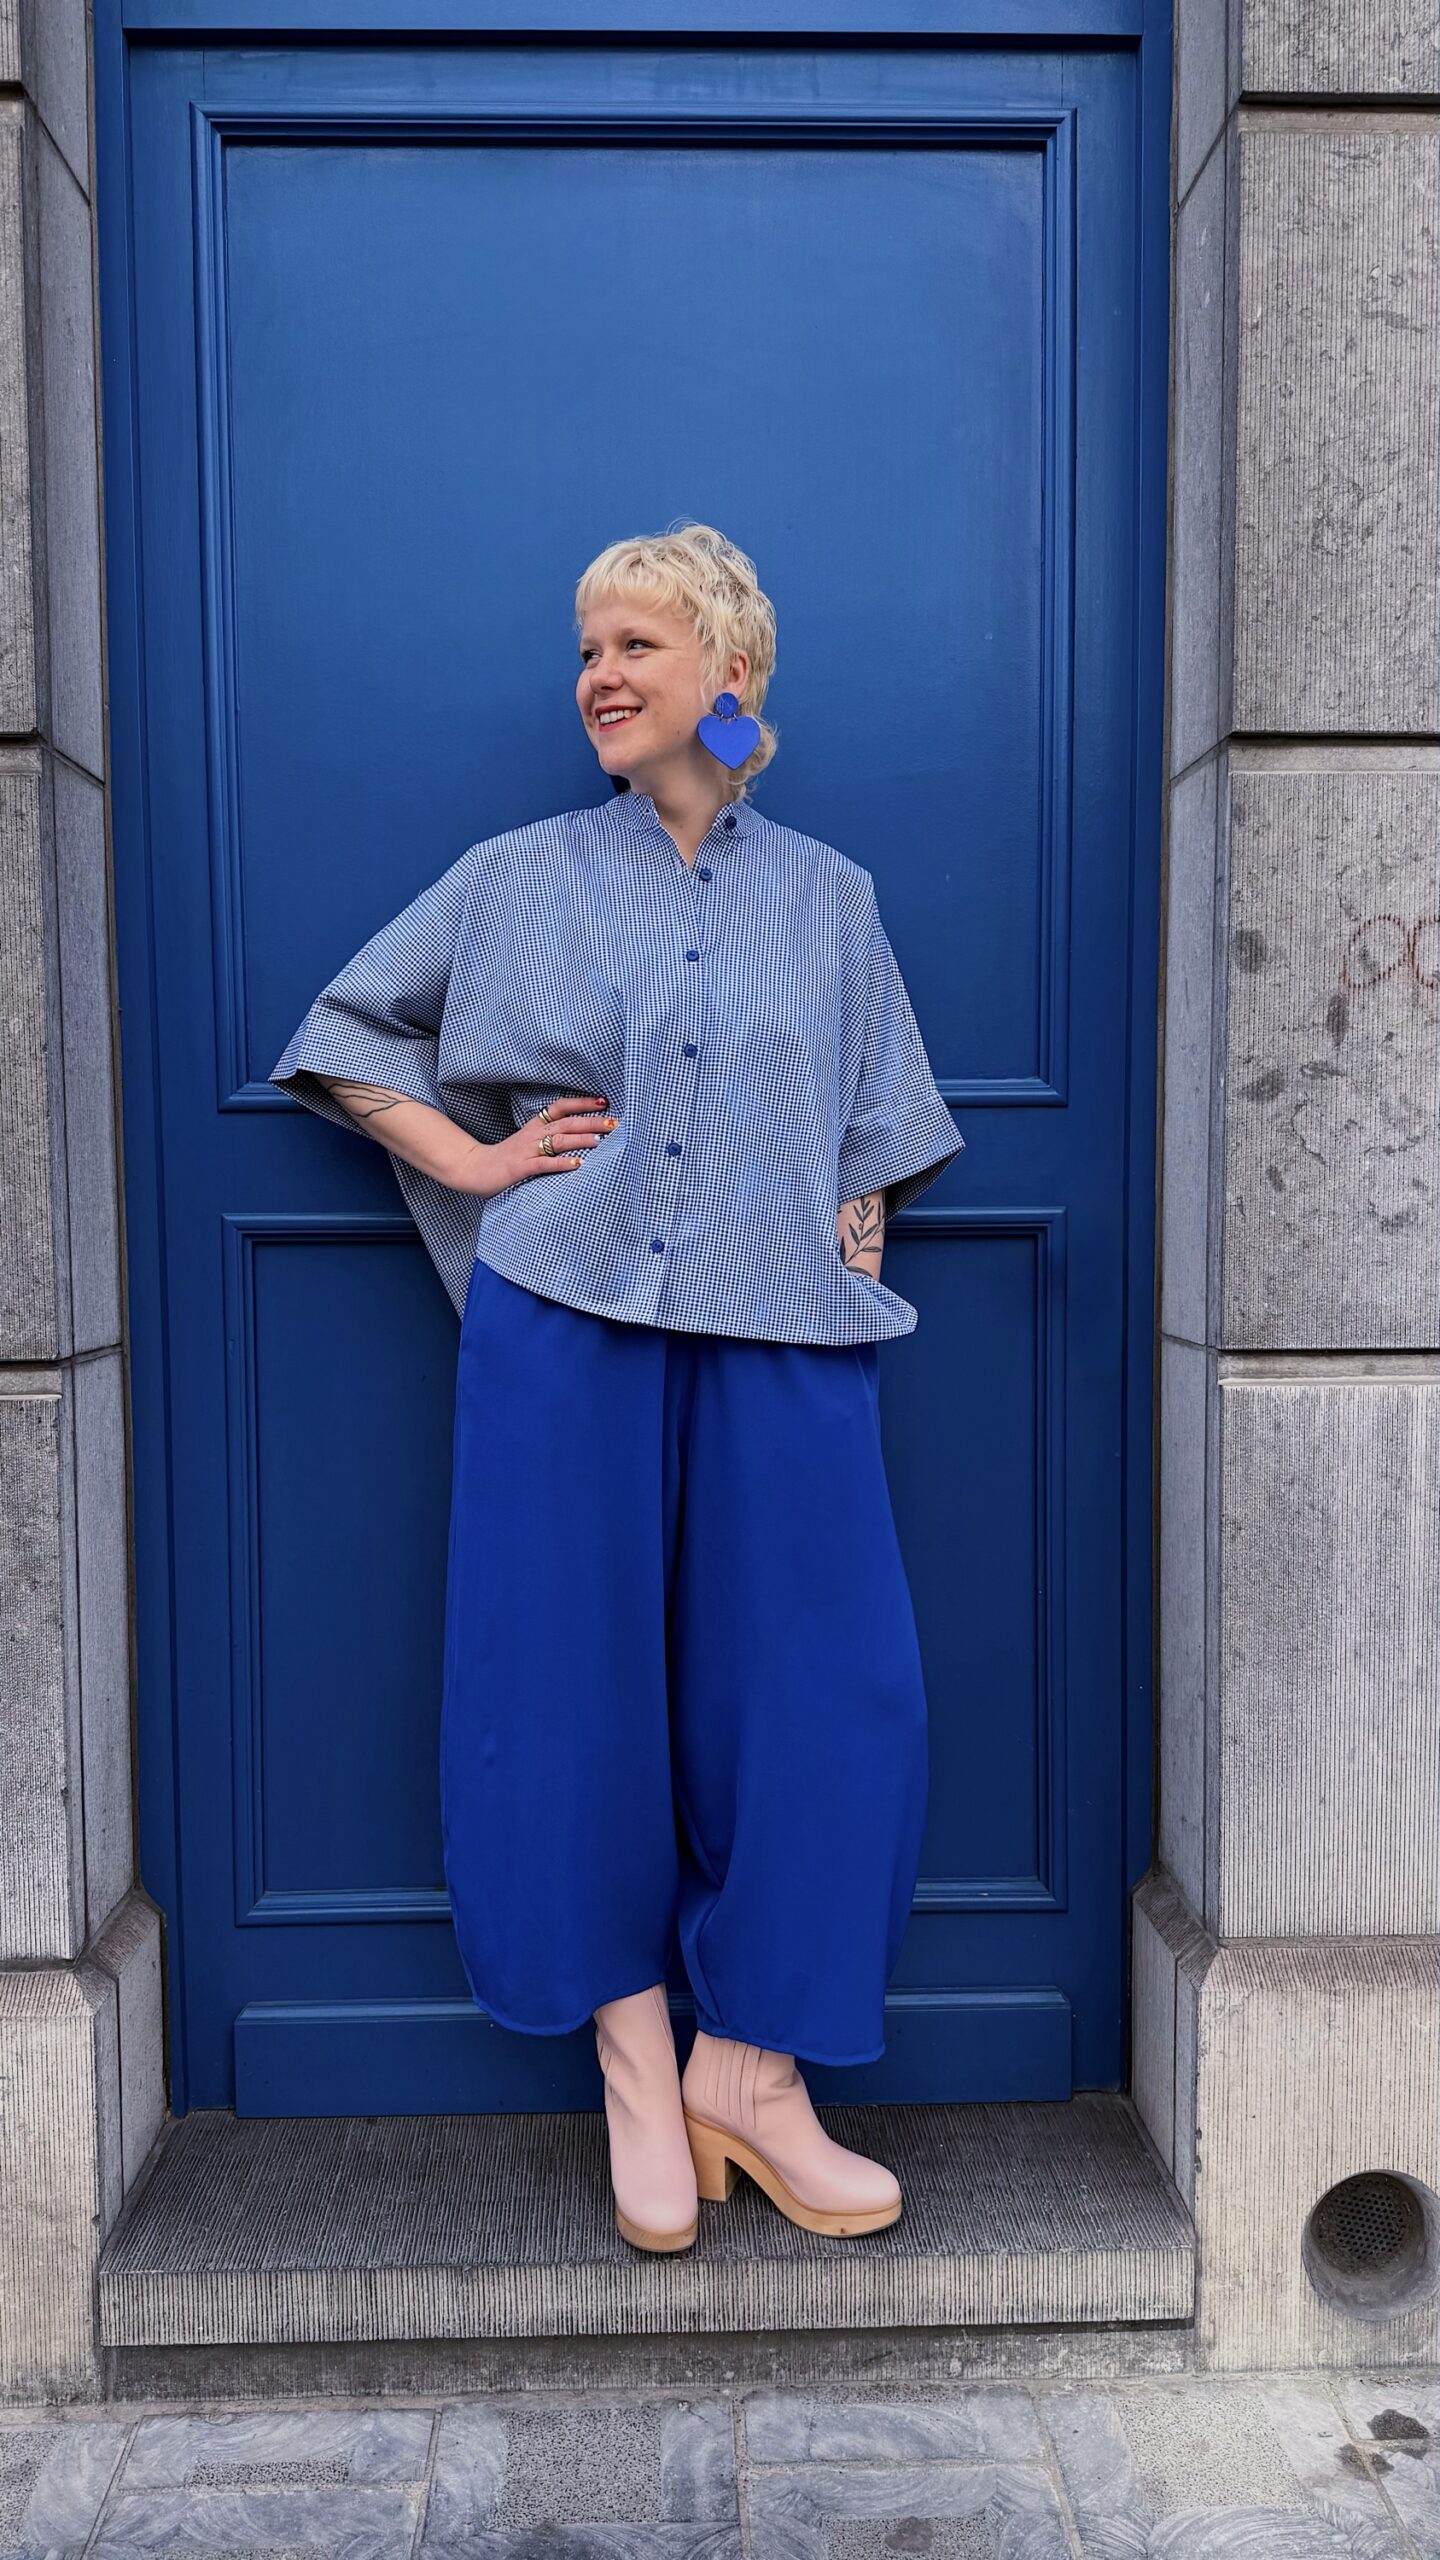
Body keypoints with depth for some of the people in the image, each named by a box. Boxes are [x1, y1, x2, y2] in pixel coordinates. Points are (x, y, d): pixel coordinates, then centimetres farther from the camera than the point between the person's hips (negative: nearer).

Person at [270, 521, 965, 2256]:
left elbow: (879, 1126, 19)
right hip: (571, 1334, -1)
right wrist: (473, 1162, 1)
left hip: (782, 1346, 2)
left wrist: (858, 1236, 4)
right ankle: (638, 2067, 20)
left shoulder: (827, 896, 13)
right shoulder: (518, 879, 8)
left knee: (820, 1695, -1)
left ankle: (751, 2072, 17)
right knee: (581, 1691, 2)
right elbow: (345, 1035, 14)